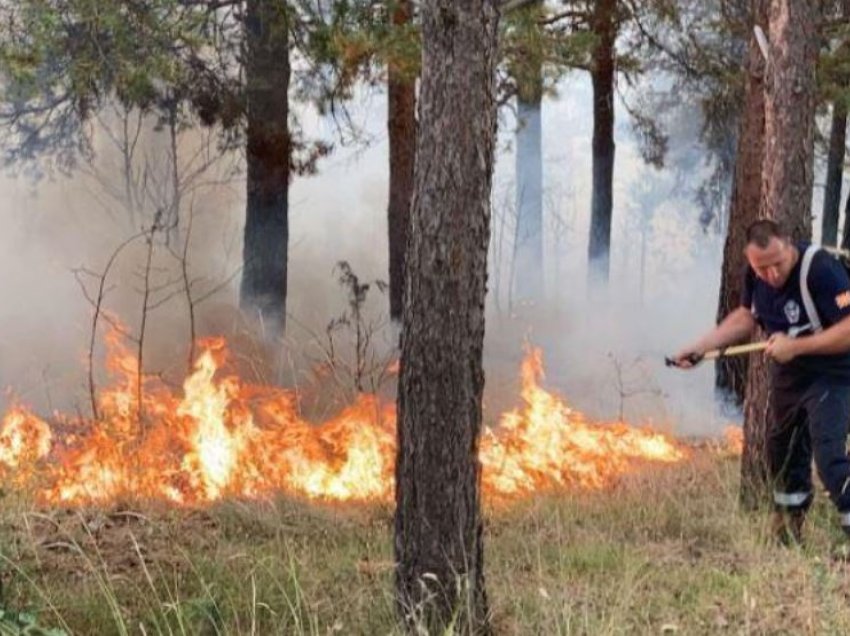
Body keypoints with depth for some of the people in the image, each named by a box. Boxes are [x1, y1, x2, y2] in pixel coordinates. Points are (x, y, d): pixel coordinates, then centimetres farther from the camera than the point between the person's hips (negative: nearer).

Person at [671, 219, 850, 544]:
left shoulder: (821, 269, -29)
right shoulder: (756, 274, -7)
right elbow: (746, 316, 12)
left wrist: (795, 346, -29)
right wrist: (701, 346, 4)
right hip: (787, 376, 8)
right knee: (782, 452, 20)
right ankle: (787, 536, 41)